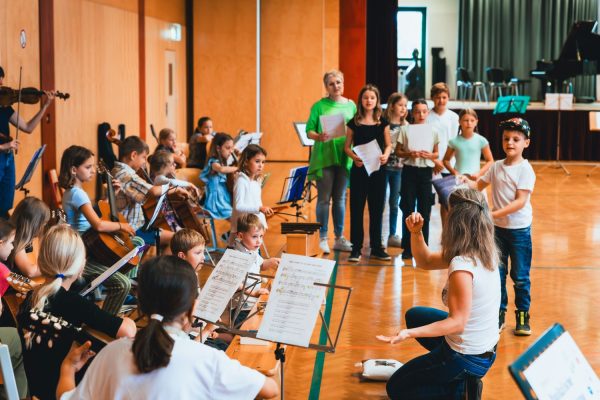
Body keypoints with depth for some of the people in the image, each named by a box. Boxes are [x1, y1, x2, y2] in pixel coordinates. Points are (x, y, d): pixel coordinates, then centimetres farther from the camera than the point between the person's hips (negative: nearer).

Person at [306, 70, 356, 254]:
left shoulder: (351, 105, 8)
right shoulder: (319, 106, -2)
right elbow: (309, 130, -5)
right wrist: (319, 137, -24)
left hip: (344, 157, 3)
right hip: (324, 157, -3)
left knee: (340, 198, 10)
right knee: (324, 199, 1)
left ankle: (339, 238, 17)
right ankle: (323, 239, 7)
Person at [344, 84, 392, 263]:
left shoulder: (382, 122, 5)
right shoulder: (354, 122, 2)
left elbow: (388, 144, 8)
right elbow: (347, 146, 3)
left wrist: (386, 155, -13)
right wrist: (354, 157, -16)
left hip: (377, 169, 1)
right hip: (359, 169, -1)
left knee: (377, 209, 7)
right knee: (356, 209, -1)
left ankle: (376, 247, 17)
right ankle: (356, 248, 5)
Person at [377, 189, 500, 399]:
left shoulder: (462, 266, -31)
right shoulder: (484, 253, -3)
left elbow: (457, 322, -28)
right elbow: (425, 261, 6)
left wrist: (409, 333, -35)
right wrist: (416, 232, -10)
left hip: (465, 358, -8)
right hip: (485, 350, 8)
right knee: (414, 315, 30)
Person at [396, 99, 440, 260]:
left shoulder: (433, 130, 4)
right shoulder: (406, 130, 1)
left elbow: (437, 153, 10)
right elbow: (398, 151, 4)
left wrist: (429, 155, -11)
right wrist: (409, 154, -14)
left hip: (426, 171, 1)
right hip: (409, 170, -1)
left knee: (424, 210, 4)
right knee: (408, 209, 1)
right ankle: (407, 247, 8)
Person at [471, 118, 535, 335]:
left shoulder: (525, 170, -13)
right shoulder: (496, 167, 3)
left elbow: (520, 202, -20)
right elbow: (480, 184, 15)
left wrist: (493, 214, -26)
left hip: (519, 229, -4)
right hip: (498, 228, 5)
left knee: (520, 277, 4)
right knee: (497, 274, 10)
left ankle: (522, 315, 17)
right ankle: (499, 314, 22)